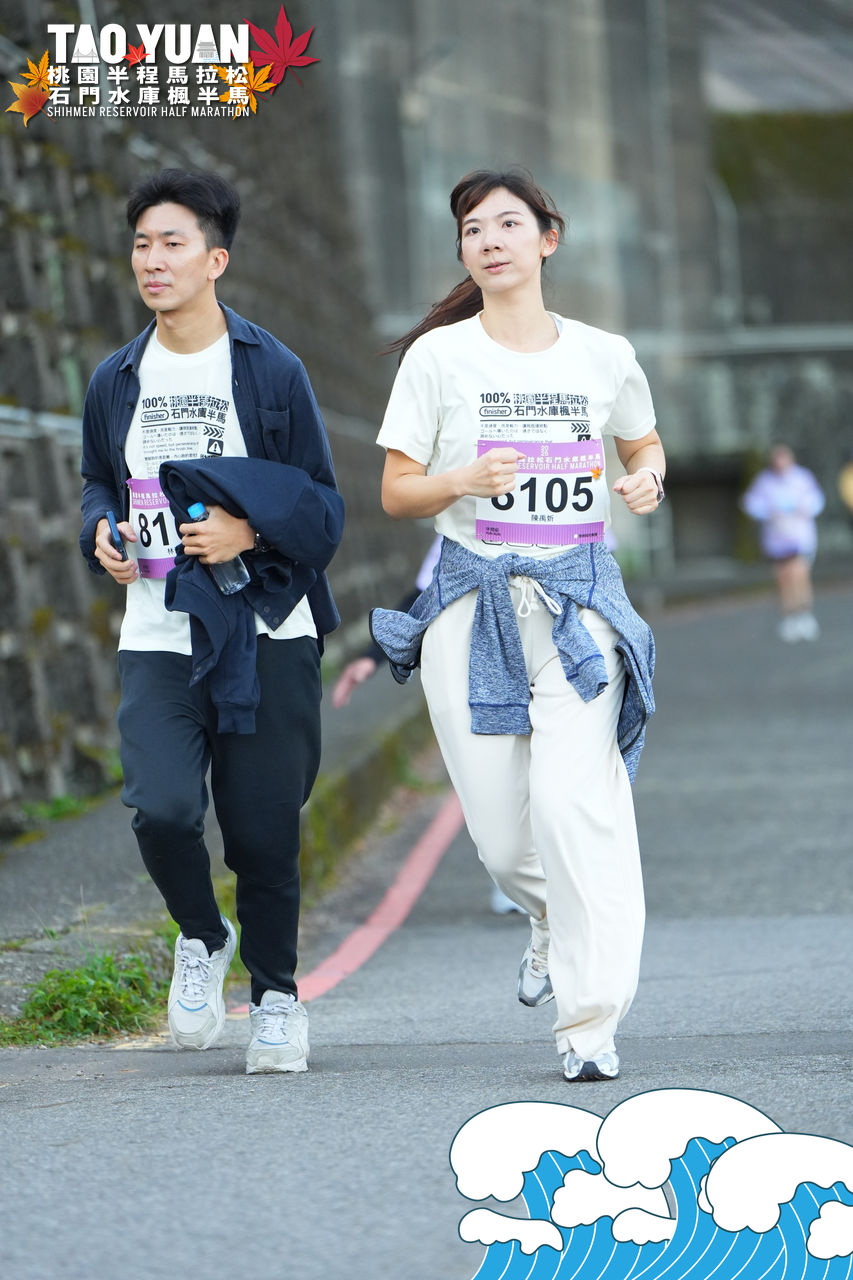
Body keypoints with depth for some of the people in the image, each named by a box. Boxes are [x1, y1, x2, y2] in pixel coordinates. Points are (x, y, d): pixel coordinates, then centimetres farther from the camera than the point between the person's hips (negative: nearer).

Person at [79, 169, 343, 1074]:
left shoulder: (272, 371, -1)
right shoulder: (116, 380, 9)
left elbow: (323, 512, 1)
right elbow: (98, 484, 23)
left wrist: (248, 532, -17)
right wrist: (102, 532, 0)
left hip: (265, 637, -2)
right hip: (157, 640, 2)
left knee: (262, 829, 1)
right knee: (161, 807, -18)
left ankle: (276, 992, 23)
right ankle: (200, 939, 12)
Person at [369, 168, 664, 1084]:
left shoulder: (604, 356, 7)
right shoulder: (439, 356, 2)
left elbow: (644, 443, 25)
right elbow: (396, 494, 2)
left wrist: (647, 479, 2)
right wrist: (465, 479, -18)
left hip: (578, 596, 0)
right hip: (473, 602, 0)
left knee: (574, 795, -19)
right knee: (500, 831, -1)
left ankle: (591, 1024, -15)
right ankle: (550, 918, 37)